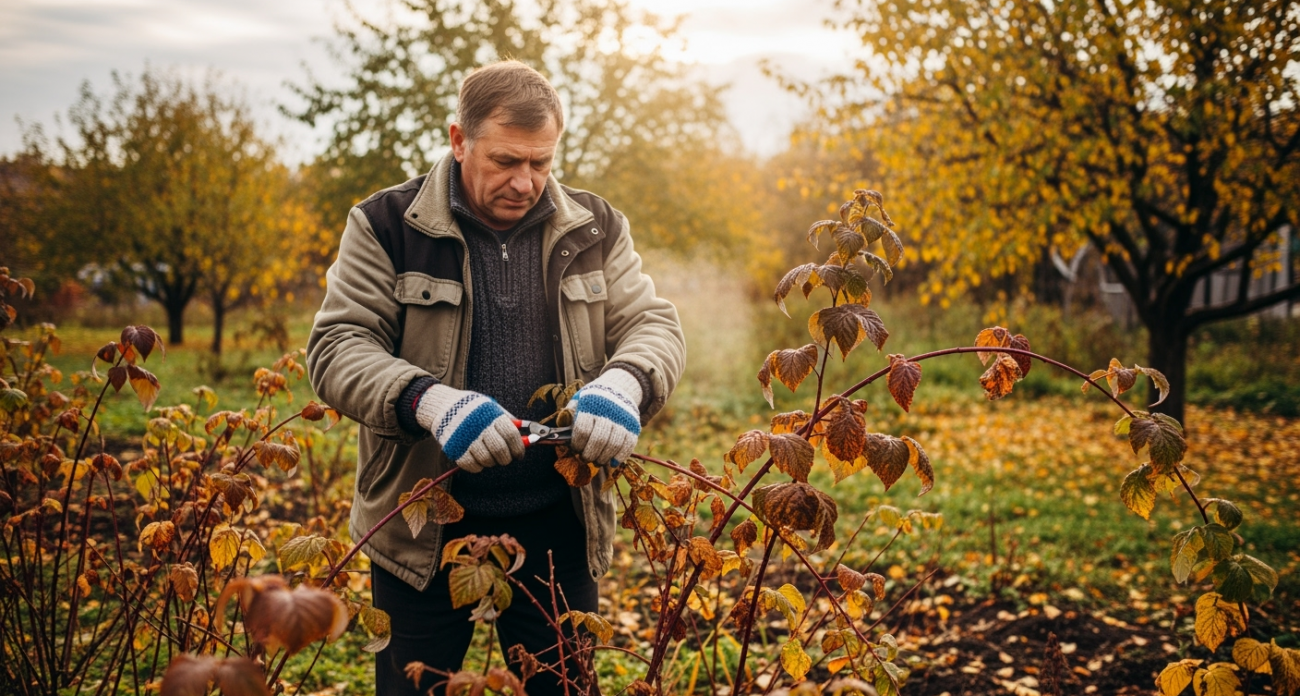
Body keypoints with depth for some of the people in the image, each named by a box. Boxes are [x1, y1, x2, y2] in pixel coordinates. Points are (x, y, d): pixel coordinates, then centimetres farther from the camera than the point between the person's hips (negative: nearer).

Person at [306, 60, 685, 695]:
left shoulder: (593, 230, 4)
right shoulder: (388, 226, -5)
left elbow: (653, 325, 2)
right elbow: (335, 347, -10)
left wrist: (624, 383, -22)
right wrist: (427, 399, -29)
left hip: (557, 523, 2)